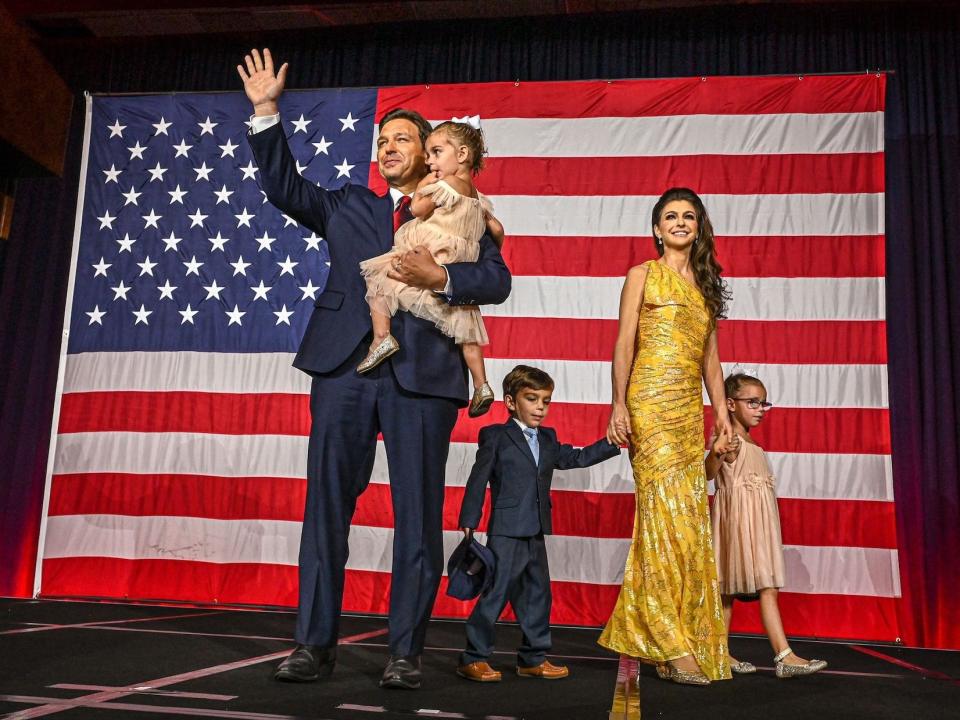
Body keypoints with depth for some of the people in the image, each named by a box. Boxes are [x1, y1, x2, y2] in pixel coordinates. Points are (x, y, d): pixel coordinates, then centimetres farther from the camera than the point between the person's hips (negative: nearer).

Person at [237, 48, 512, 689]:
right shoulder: (346, 206, 21)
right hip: (346, 367, 2)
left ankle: (406, 652, 10)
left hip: (422, 372, -2)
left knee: (419, 514, 0)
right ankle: (316, 645, 9)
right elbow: (285, 186, 13)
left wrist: (441, 276, -14)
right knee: (326, 505, 1)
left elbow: (497, 280, 2)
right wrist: (267, 113, 5)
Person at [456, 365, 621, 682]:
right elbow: (478, 481, -5)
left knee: (537, 594, 11)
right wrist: (468, 523, -7)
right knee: (497, 592, -6)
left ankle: (533, 658, 23)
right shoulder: (495, 436, -3)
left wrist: (612, 442, 11)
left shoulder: (548, 439, 15)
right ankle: (473, 658, 4)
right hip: (505, 531, -7)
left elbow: (577, 458, 20)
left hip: (536, 532, 7)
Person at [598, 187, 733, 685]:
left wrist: (721, 410, 11)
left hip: (691, 408, 6)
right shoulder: (643, 276, 6)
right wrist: (618, 404, -10)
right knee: (667, 512, -12)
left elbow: (710, 355, 19)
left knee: (689, 515, 3)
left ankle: (690, 635, 12)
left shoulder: (705, 285, 20)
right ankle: (672, 644, -8)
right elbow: (624, 345, -1)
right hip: (651, 402, -6)